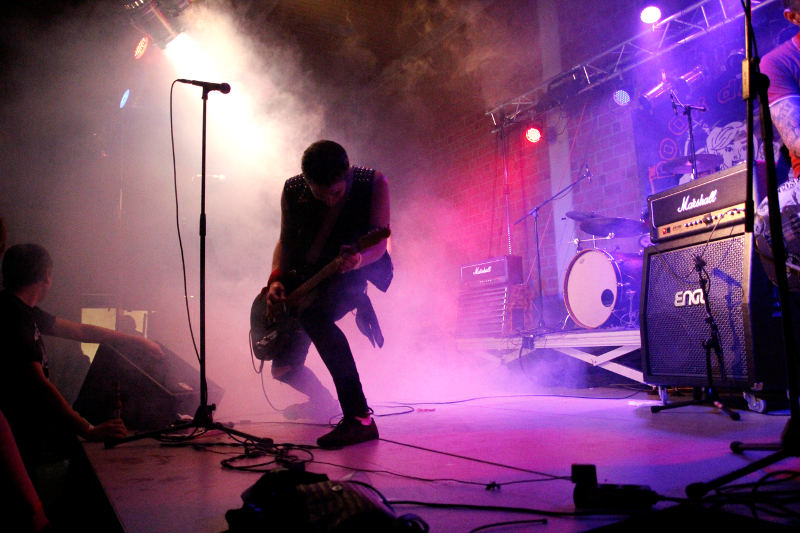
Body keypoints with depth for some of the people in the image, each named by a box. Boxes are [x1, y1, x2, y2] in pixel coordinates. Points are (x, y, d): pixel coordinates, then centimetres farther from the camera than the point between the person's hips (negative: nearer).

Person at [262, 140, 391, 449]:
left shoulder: (373, 184, -17)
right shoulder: (293, 191, -8)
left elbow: (379, 242, -17)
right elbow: (285, 242, 2)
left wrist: (358, 258, -39)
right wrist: (277, 281, -15)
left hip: (355, 273, -5)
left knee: (312, 315, -38)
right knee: (284, 368, 6)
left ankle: (359, 419, -35)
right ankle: (321, 402, 41)